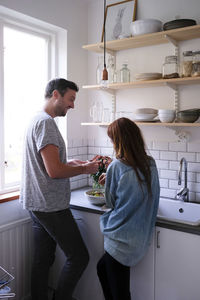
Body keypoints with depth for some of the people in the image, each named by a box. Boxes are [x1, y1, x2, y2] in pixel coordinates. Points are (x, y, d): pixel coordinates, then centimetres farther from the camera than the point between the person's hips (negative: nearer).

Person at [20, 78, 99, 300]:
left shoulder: (37, 121, 15)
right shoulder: (46, 122, -17)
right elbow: (54, 171, -24)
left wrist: (70, 164, 10)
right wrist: (84, 169, -9)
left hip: (38, 205, 10)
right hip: (51, 206, -10)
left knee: (42, 260, 17)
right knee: (79, 257, 2)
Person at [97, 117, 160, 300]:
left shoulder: (116, 167, -18)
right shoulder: (150, 164, 0)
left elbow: (111, 202, -4)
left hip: (121, 239, -7)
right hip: (142, 236, 7)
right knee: (102, 267, 27)